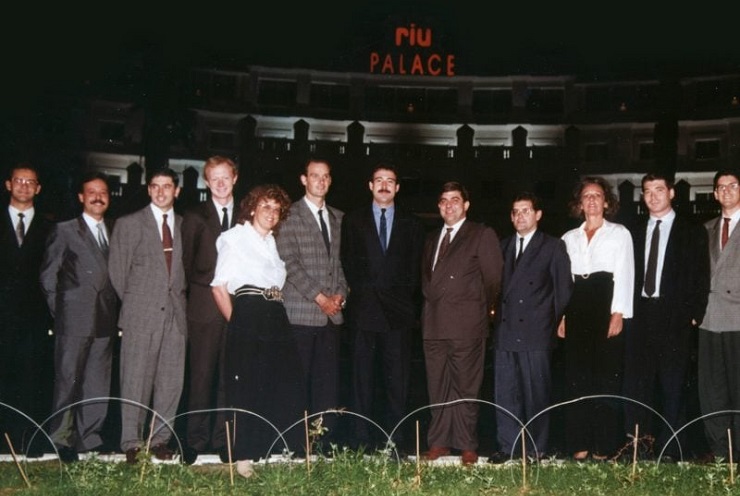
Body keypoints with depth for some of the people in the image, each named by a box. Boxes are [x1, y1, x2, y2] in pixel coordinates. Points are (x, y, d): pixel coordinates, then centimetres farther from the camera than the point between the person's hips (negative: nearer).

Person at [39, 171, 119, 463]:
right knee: (67, 381, 0)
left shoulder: (113, 233, 14)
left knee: (98, 383, 7)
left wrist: (114, 312, 5)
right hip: (74, 319, -4)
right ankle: (62, 438, 9)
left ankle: (90, 437, 15)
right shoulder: (64, 231, 2)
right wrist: (59, 311, -3)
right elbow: (48, 276, 0)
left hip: (105, 320, 4)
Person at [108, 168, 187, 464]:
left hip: (175, 313, 3)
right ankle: (132, 444, 6)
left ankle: (160, 440, 14)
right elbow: (117, 271, 5)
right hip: (140, 316, -3)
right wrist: (132, 303, 4)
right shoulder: (129, 224, 4)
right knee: (136, 381, -2)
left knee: (171, 381, 4)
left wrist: (179, 297, 4)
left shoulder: (184, 226, 13)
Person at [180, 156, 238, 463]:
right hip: (204, 307, -1)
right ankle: (197, 440, 5)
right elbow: (186, 263, 9)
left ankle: (222, 439, 11)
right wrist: (206, 289, 2)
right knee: (201, 376, -2)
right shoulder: (195, 217, 8)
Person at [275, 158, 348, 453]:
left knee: (329, 381, 4)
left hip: (332, 313, 5)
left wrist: (340, 293, 1)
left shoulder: (338, 217, 17)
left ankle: (327, 441, 9)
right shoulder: (290, 216, -1)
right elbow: (290, 262, -8)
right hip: (301, 312, -5)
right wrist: (319, 297, -11)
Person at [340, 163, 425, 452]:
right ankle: (362, 441, 5)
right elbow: (348, 263, 8)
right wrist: (359, 292, -1)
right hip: (364, 309, 0)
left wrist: (407, 297, 0)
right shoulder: (353, 221, 12)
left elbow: (415, 267, 11)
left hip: (398, 309, 1)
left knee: (397, 377, 0)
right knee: (362, 377, 0)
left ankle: (394, 439, 6)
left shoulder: (411, 224, 13)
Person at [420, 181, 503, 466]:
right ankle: (438, 442, 14)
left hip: (466, 325, -5)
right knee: (437, 388, 8)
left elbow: (493, 279, 0)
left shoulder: (482, 235, 2)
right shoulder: (431, 239, 21)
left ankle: (467, 446, 4)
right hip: (434, 324, 6)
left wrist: (483, 312, 4)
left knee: (465, 388, -3)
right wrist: (429, 308, 13)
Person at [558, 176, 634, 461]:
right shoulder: (569, 238, 17)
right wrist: (561, 315, 5)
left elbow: (624, 275, -2)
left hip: (606, 308, -4)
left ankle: (604, 447, 2)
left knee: (607, 377, -3)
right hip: (576, 311, 4)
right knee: (577, 377, 3)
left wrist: (618, 313, -11)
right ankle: (579, 445, 9)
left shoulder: (619, 234, 6)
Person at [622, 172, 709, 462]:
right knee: (636, 384, 4)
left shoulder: (692, 232, 3)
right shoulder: (636, 233, 14)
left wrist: (695, 315, -8)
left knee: (673, 385, 0)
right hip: (641, 316, 4)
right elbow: (631, 276, 12)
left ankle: (668, 450, 8)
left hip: (675, 318, -3)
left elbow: (701, 278, 0)